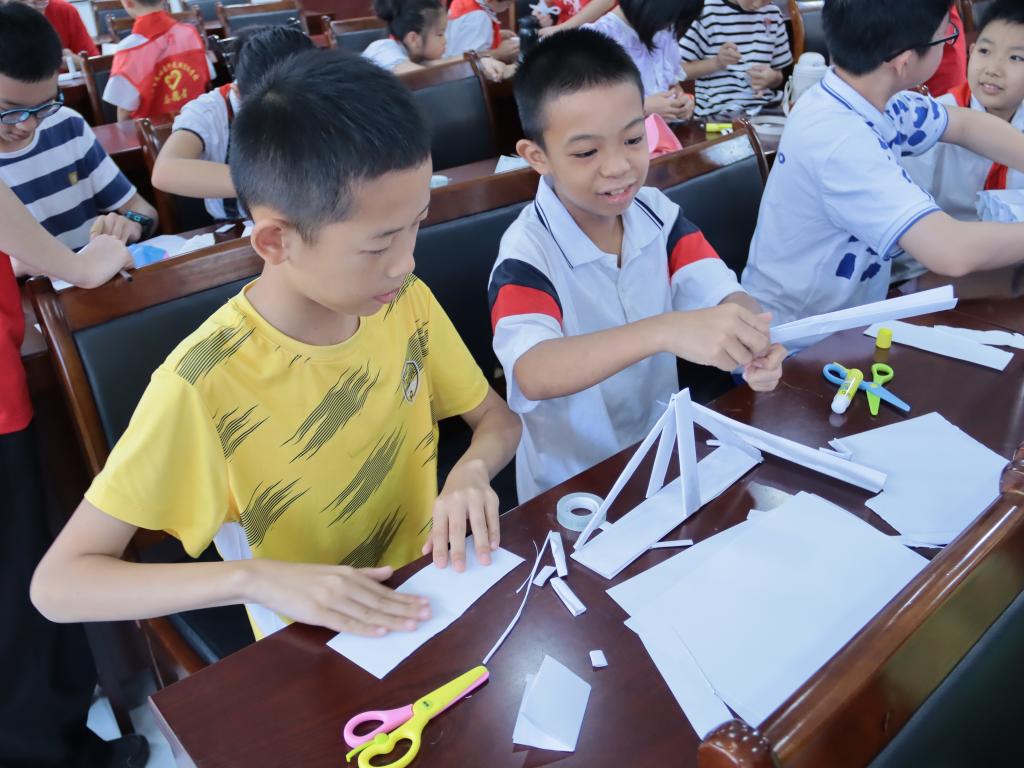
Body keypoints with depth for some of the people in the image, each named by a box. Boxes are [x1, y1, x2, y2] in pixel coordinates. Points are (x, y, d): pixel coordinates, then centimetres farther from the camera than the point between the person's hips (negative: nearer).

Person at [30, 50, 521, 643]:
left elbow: (500, 420, 6)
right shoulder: (205, 384, -22)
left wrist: (472, 471, -17)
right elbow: (56, 584, -18)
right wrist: (257, 578, -32)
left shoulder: (407, 303, -8)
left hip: (436, 595, 4)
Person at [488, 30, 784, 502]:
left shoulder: (658, 213, -1)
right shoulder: (527, 254, -18)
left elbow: (725, 295, -10)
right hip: (573, 486, -5)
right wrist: (665, 331, -48)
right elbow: (532, 375, -34)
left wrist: (752, 341, -34)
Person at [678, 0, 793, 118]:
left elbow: (778, 78, 15)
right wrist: (716, 62, -17)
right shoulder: (707, 11, -2)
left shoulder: (772, 14, 12)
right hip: (717, 115, -4)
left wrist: (772, 78, -7)